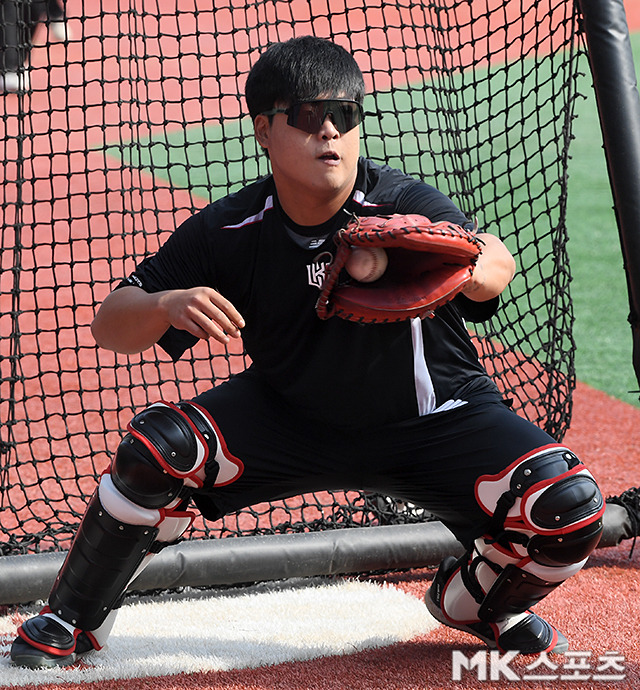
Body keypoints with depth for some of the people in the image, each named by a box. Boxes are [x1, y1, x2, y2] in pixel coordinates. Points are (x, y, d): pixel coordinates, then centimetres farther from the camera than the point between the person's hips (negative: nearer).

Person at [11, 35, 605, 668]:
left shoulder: (402, 202, -23)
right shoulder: (228, 231, -14)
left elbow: (495, 271, -42)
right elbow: (110, 327, -14)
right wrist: (167, 305, -38)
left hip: (434, 420, -1)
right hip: (289, 418, 1)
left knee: (570, 506, -23)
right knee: (158, 449, -22)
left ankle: (473, 600, 13)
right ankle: (70, 622, 3)